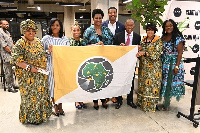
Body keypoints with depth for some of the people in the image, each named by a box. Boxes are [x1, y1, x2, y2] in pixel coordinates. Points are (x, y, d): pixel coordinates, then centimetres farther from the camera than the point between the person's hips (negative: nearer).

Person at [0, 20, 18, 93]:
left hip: (11, 55, 9)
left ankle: (12, 84, 25)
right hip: (6, 55, -9)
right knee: (8, 72, -2)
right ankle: (9, 87, 5)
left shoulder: (7, 32, 16)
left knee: (11, 71, 15)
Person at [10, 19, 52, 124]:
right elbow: (16, 60, -17)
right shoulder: (20, 44, -11)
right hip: (28, 76, -7)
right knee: (30, 95, 2)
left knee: (42, 93, 15)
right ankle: (30, 117, 20)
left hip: (41, 75, 7)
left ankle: (41, 114, 33)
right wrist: (30, 68, -22)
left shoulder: (38, 41, 10)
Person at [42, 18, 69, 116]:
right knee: (52, 84, 4)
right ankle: (55, 106, 21)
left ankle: (60, 106, 23)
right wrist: (48, 51, -16)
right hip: (51, 65, -1)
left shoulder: (65, 39, 7)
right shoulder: (46, 38, 2)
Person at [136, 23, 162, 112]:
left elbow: (157, 54, -13)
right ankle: (141, 103, 20)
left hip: (154, 68, -5)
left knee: (152, 85, -2)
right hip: (143, 67, 5)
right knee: (142, 85, 8)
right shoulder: (143, 41, 12)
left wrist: (145, 53, -20)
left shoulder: (158, 41, -4)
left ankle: (151, 105, 8)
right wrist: (138, 54, -6)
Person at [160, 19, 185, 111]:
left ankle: (166, 104, 13)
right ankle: (166, 101, 23)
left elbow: (180, 53, -10)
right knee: (164, 82, 8)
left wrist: (177, 66, -16)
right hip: (164, 63, 5)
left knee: (170, 82, 0)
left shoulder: (178, 38, -7)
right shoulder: (163, 38, 9)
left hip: (174, 62, -5)